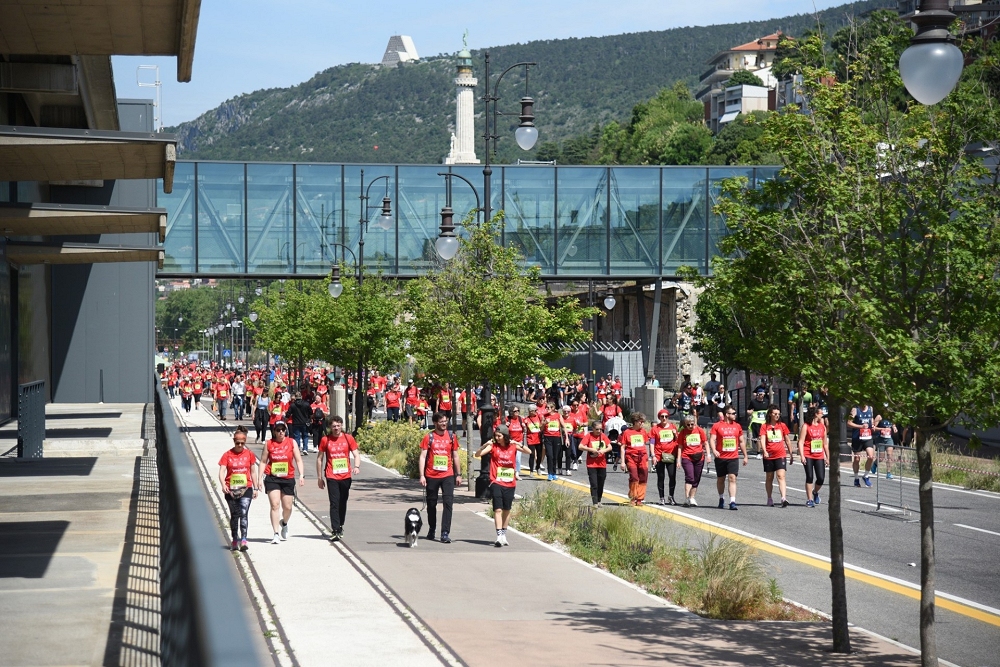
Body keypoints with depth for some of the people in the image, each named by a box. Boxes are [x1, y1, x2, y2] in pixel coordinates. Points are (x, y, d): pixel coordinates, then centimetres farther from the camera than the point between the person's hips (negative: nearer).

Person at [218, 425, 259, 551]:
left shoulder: (249, 454, 4)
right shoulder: (227, 455, -1)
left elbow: (253, 472, 12)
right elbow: (222, 471, -8)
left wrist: (256, 488, 11)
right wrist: (223, 485, -25)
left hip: (246, 488, 0)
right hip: (230, 489, 0)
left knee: (244, 513, -14)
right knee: (234, 515, 9)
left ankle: (243, 540, -19)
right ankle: (235, 540, 21)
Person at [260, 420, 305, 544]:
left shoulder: (291, 442, 3)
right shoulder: (269, 444, 2)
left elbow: (298, 460, 3)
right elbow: (263, 461, 6)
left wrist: (301, 475, -7)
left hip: (288, 479, 1)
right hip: (272, 478, -1)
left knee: (287, 507, 7)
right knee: (275, 505, -13)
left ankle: (284, 523, 41)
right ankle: (276, 534, -11)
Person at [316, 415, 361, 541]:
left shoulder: (348, 438, 3)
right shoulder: (325, 440, 1)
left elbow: (356, 454, 3)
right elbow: (319, 458, 7)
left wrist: (357, 466, -18)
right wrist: (319, 477, 6)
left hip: (346, 476, 2)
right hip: (331, 477, -2)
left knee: (343, 503, 13)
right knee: (334, 503, -9)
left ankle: (340, 527, 29)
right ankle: (335, 531, -13)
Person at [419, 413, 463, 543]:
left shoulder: (452, 437, 7)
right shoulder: (428, 437, 0)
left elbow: (455, 456, 14)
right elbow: (423, 456, -2)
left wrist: (458, 474, 12)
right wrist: (422, 475, -10)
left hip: (448, 475, 1)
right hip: (431, 476, -1)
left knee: (448, 502, -11)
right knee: (431, 503, 11)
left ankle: (445, 533, -12)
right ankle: (432, 530, 30)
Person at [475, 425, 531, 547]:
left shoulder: (513, 446, 3)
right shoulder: (493, 446, -2)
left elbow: (529, 452, -4)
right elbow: (478, 454, -9)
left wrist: (520, 445, -20)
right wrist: (485, 445, -26)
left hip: (510, 483, 3)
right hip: (496, 483, -2)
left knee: (507, 510, 12)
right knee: (498, 509, -12)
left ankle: (504, 535, 25)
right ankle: (499, 536, -17)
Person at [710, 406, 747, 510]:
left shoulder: (737, 426, 9)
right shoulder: (717, 426, -1)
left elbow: (742, 441, 17)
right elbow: (712, 439, -7)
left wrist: (745, 456, 17)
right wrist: (714, 450, -25)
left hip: (733, 457, 1)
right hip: (720, 457, -1)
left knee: (732, 478, -12)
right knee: (720, 479, 11)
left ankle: (732, 502, -16)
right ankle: (721, 499, 31)